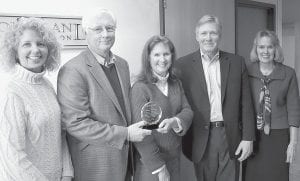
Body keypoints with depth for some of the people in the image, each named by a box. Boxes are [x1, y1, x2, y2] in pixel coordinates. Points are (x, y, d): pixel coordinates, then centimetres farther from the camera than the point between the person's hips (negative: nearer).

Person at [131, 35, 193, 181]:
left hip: (175, 158, 6)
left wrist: (174, 122, -24)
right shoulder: (140, 88, -15)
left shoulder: (176, 83, 5)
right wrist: (159, 167, -14)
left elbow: (187, 111, -1)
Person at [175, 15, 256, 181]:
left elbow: (245, 103, 5)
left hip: (231, 137, 2)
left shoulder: (237, 62, 5)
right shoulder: (183, 65, -2)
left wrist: (248, 138, 1)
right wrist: (183, 141, -3)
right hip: (201, 139, -1)